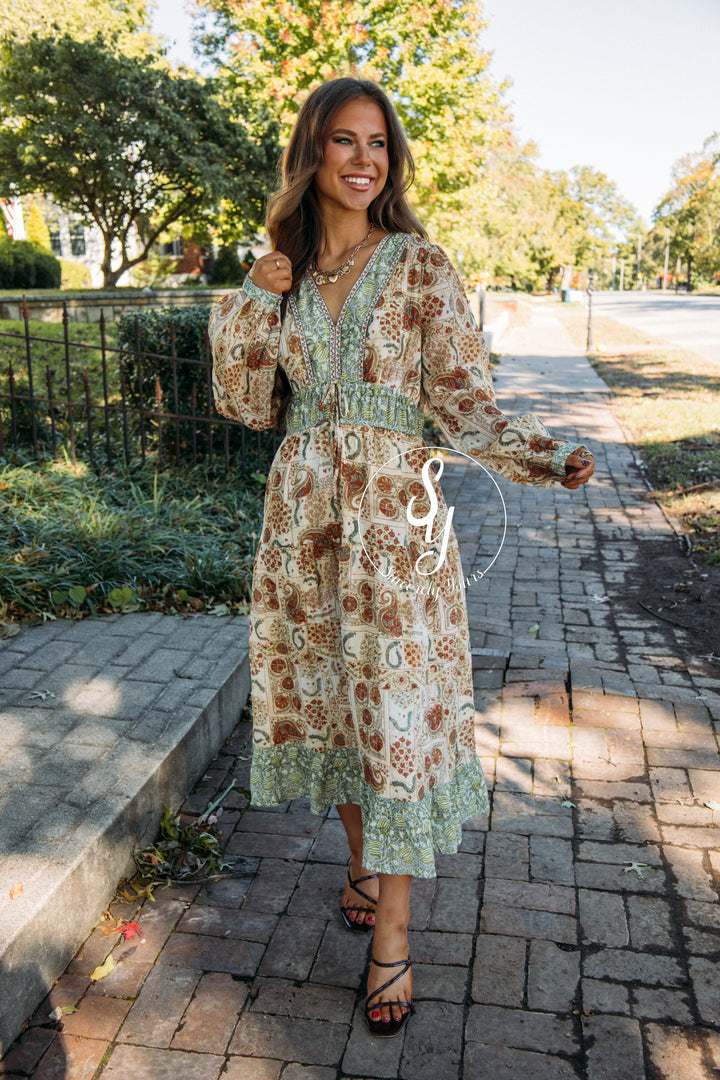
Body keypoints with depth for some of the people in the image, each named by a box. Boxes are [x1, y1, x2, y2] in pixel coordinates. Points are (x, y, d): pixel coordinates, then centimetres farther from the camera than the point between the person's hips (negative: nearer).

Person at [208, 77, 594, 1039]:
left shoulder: (420, 264, -2)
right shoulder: (285, 273, 9)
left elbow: (463, 406, -5)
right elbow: (248, 404, 7)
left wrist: (548, 457, -22)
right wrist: (253, 302, -5)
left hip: (392, 511, -4)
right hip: (303, 509, 4)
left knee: (397, 706, -2)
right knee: (326, 693, 13)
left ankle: (392, 939, 12)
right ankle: (363, 860, 37)